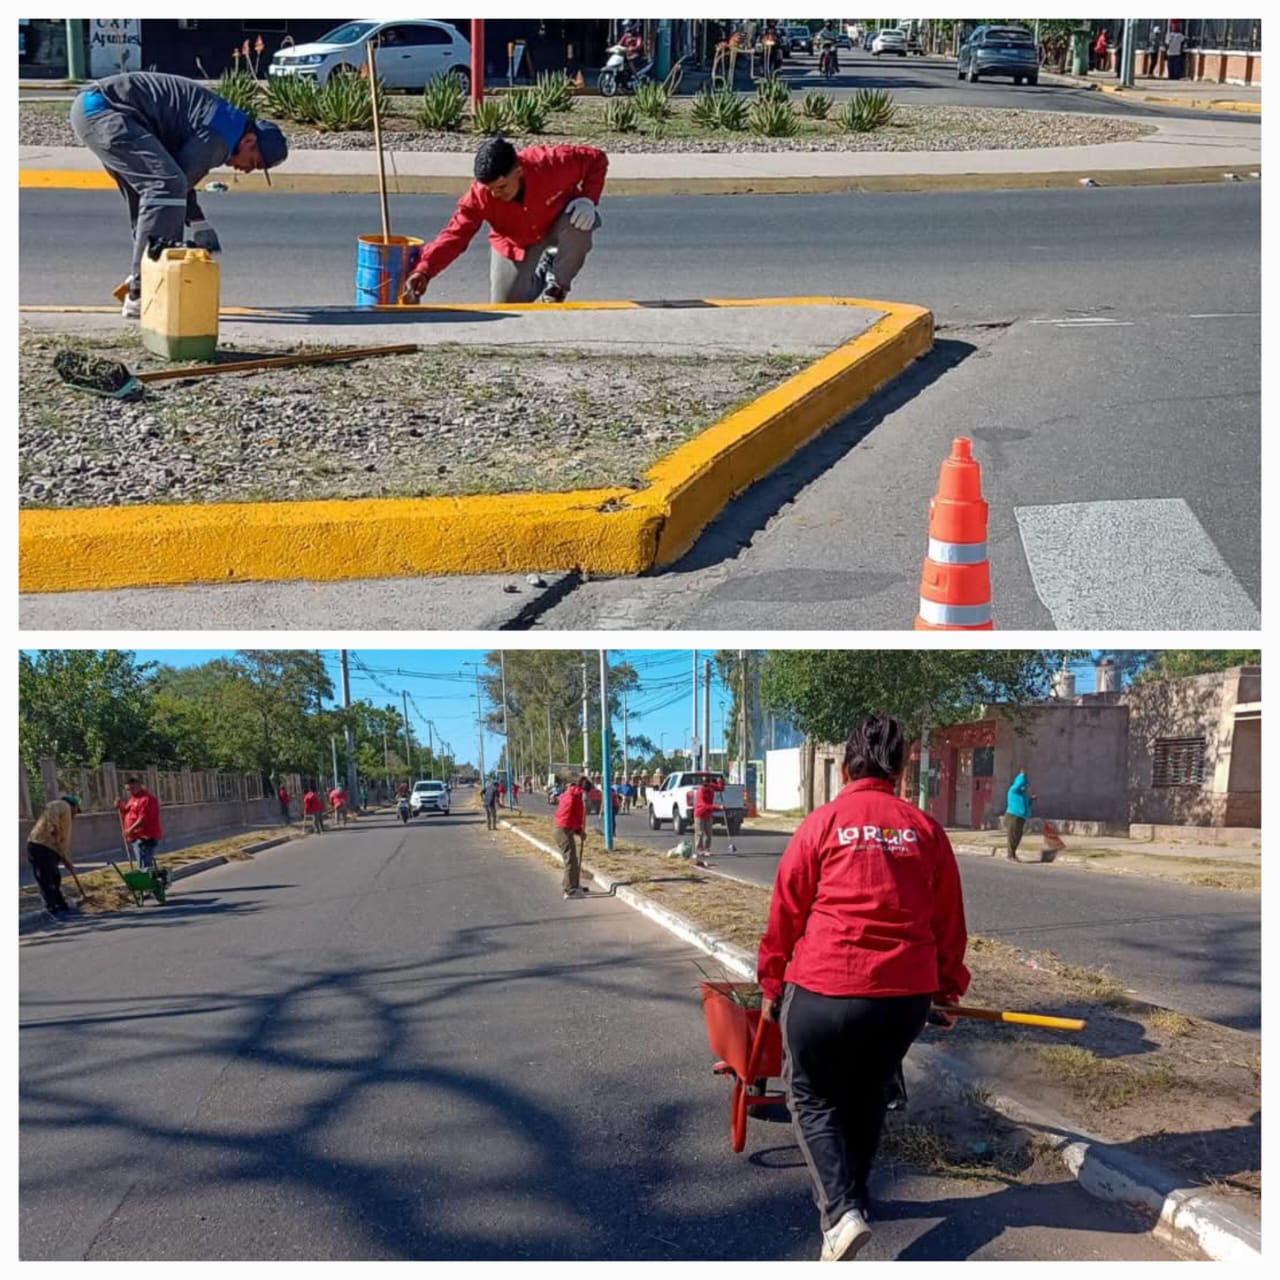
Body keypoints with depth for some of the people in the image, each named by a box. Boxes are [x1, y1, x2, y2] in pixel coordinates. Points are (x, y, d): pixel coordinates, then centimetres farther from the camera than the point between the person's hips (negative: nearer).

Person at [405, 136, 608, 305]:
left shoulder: (549, 163, -35)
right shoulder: (479, 195, -31)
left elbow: (597, 159, -21)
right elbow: (455, 233, -31)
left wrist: (588, 199, -33)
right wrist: (424, 269, -44)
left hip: (558, 223, -1)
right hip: (516, 243, 1)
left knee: (580, 220, -37)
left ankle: (557, 288, -10)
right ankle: (542, 273, 27)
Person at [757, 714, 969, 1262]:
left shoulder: (822, 824, -3)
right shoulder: (926, 830, 6)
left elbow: (785, 913, 0)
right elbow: (949, 922, 10)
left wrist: (771, 983, 11)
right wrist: (948, 990, 20)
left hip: (824, 990, -3)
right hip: (906, 995, 3)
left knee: (814, 1100, 13)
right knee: (867, 1100, 23)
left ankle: (841, 1212, -4)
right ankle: (849, 1196, 36)